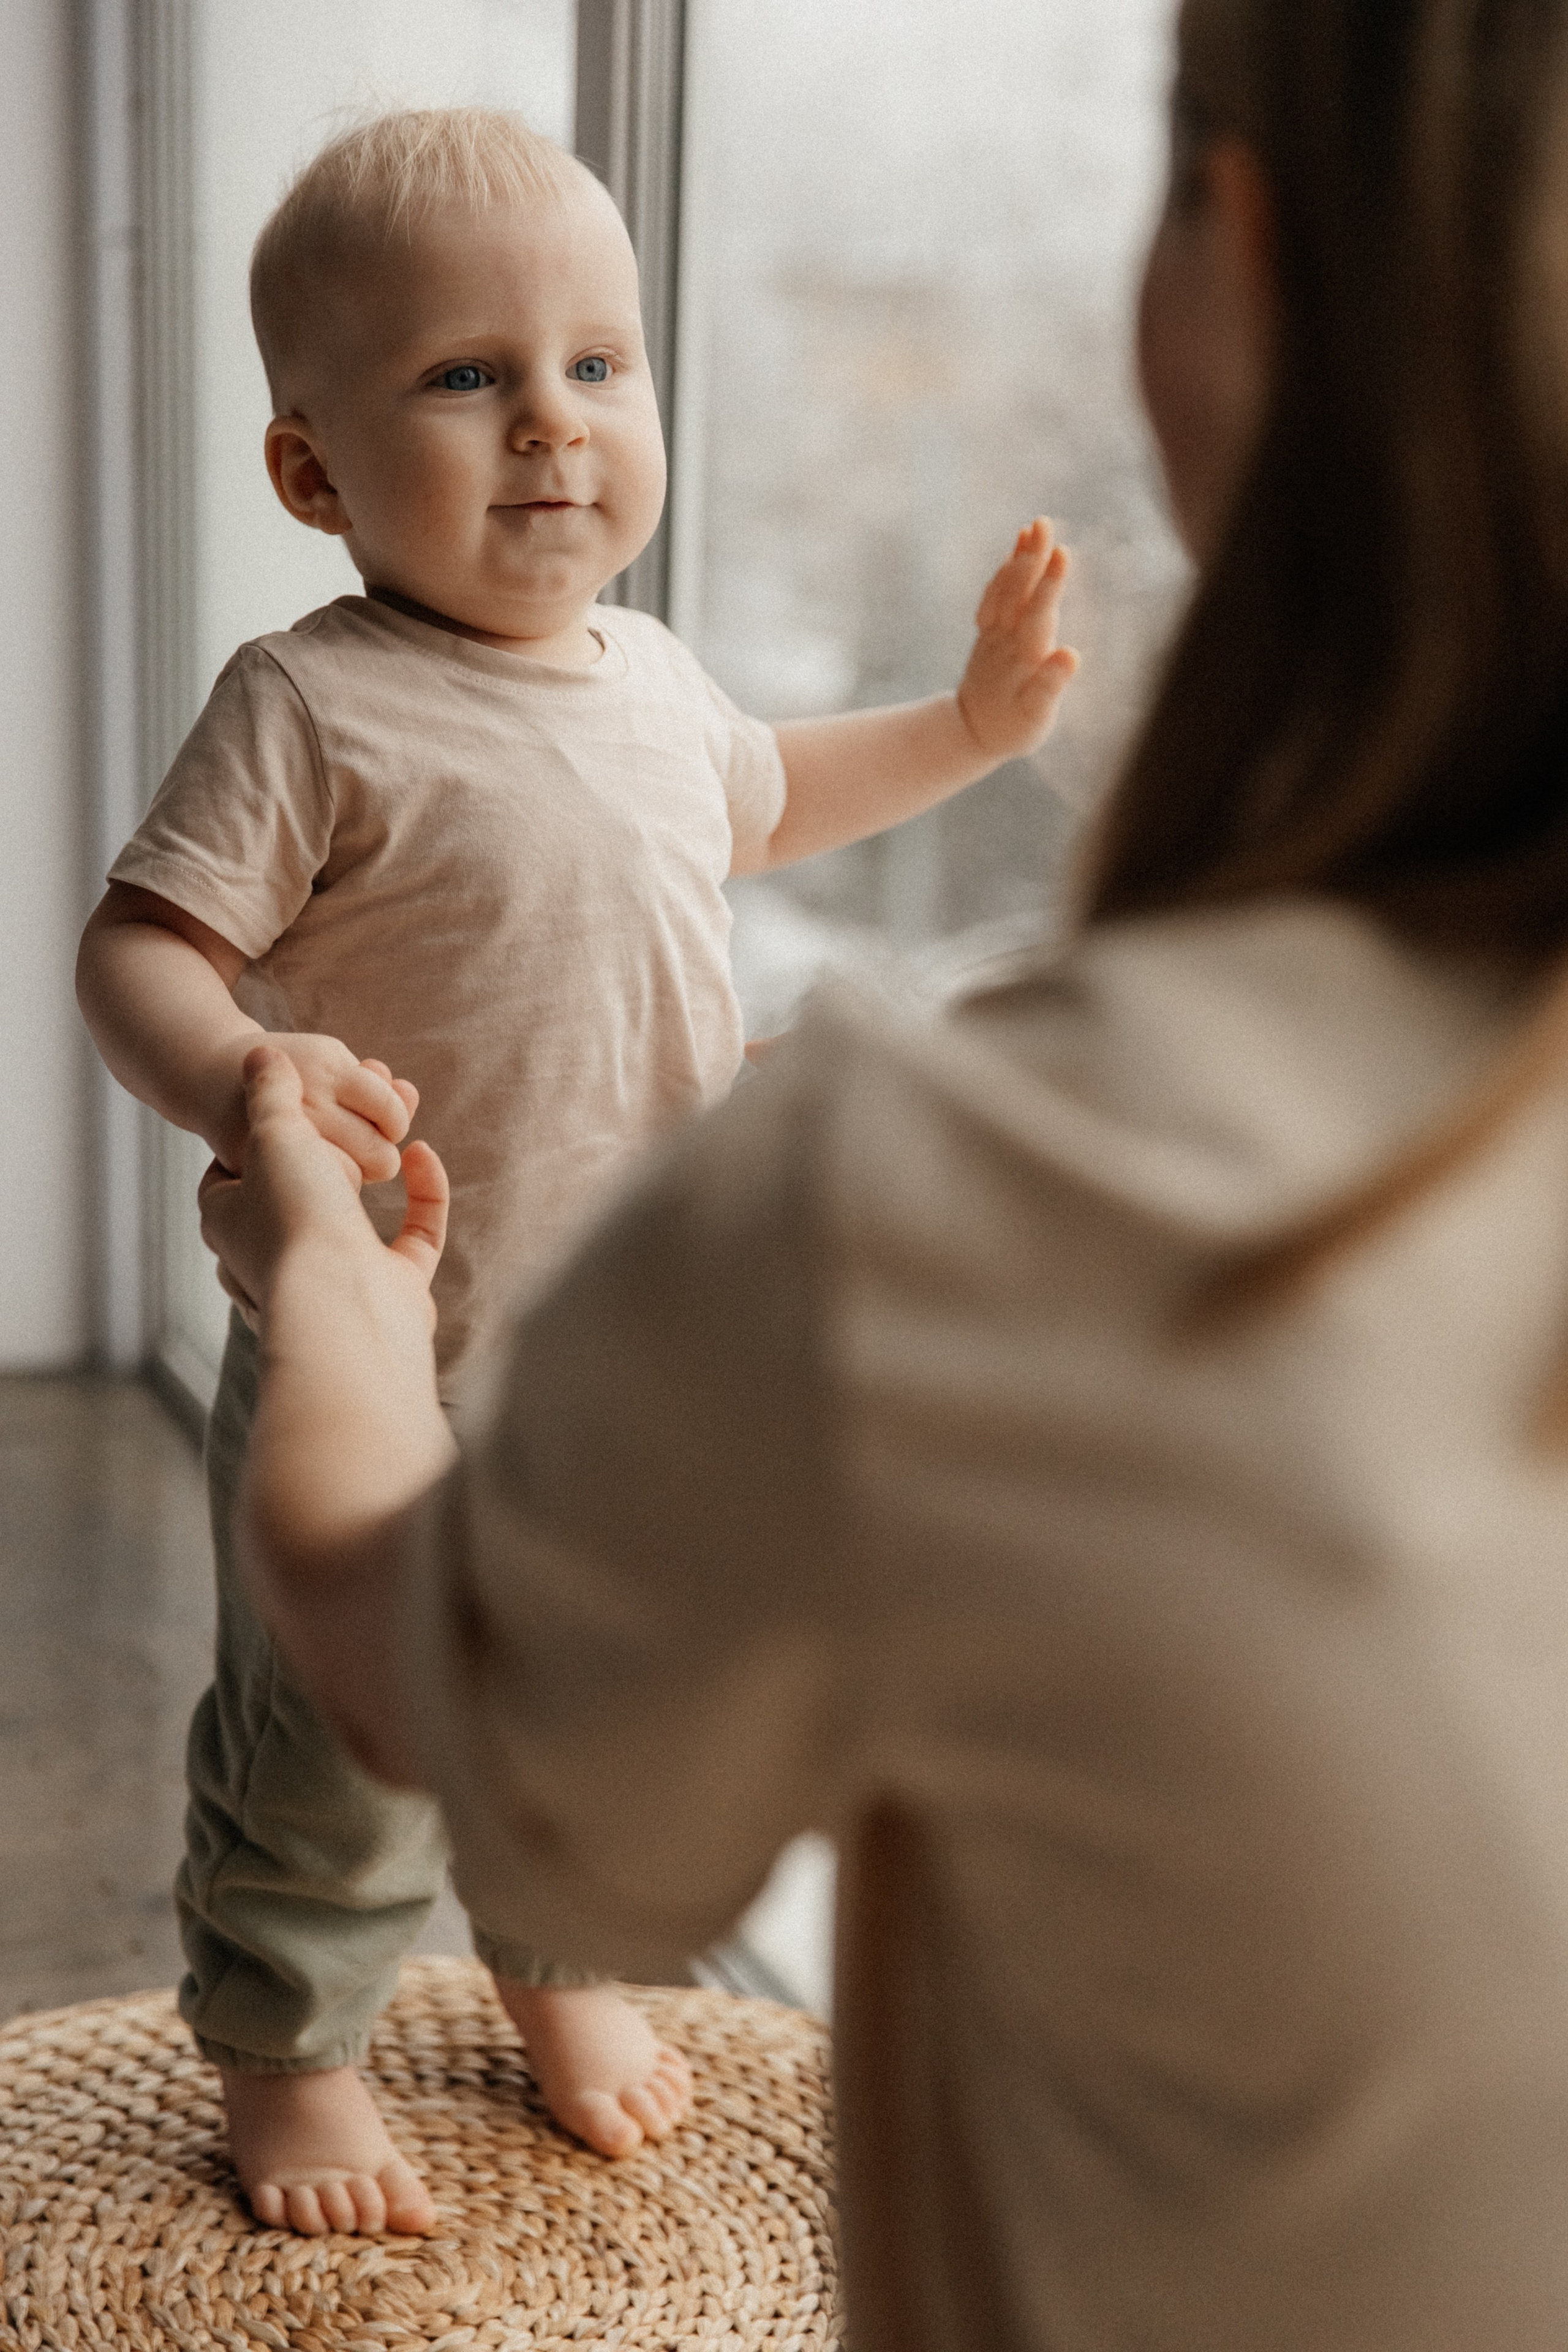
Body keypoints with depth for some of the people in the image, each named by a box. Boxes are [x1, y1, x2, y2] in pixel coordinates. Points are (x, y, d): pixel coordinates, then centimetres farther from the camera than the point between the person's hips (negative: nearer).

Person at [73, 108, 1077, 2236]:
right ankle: (284, 2043, 36)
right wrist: (234, 1078, -42)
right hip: (384, 1365, -6)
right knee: (342, 1741, 9)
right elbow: (139, 945, -22)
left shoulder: (655, 676, 4)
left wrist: (969, 723, 20)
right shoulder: (314, 708, -19)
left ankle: (562, 1957, 51)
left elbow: (756, 801, 26)